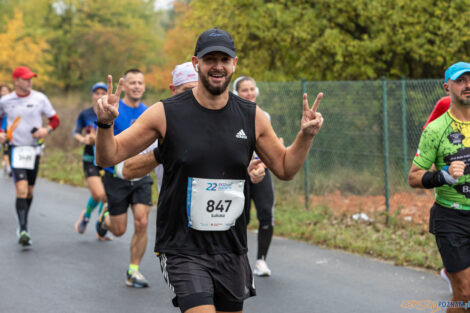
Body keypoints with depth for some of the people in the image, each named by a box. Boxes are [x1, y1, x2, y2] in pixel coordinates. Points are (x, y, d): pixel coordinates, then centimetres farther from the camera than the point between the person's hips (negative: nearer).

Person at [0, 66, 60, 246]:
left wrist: (47, 130, -13)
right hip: (16, 149, -2)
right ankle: (23, 230, -20)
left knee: (29, 191, 10)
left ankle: (22, 227, 29)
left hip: (34, 150, 2)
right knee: (21, 189, -17)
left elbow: (55, 120, 7)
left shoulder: (39, 98, 0)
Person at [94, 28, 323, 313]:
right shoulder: (166, 114, -7)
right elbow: (109, 157, -3)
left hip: (232, 251, 4)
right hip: (183, 249, -4)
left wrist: (306, 136, -2)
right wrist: (106, 124, -22)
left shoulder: (253, 117, 3)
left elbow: (285, 168, 14)